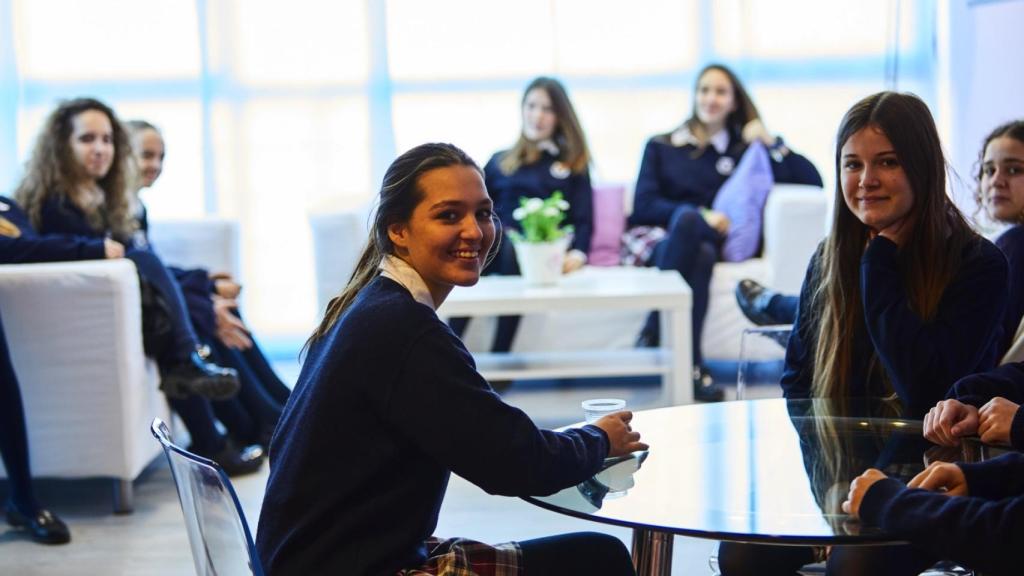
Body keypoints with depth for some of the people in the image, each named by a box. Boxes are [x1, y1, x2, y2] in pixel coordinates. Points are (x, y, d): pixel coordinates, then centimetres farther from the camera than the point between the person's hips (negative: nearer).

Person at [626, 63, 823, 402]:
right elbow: (643, 205, 5)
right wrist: (700, 215, -10)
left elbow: (813, 181, 13)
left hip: (714, 241, 1)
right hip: (659, 239, 0)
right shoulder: (661, 147, 22)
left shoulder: (746, 149, 22)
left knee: (703, 254, -38)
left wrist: (771, 143, 4)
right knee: (688, 217, -37)